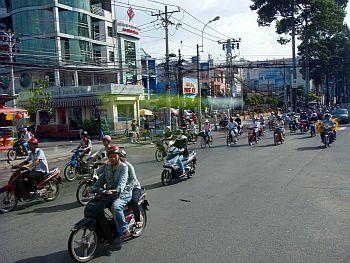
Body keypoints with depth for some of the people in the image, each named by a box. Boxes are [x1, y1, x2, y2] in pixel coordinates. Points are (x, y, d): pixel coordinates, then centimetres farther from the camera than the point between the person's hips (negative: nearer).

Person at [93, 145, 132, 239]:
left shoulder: (123, 166, -8)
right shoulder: (107, 166, 14)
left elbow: (122, 181, -23)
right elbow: (101, 179, 13)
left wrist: (117, 190, -43)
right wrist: (93, 189, -5)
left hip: (123, 193, -7)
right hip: (109, 193, 7)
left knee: (115, 207, -34)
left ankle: (124, 231, -24)